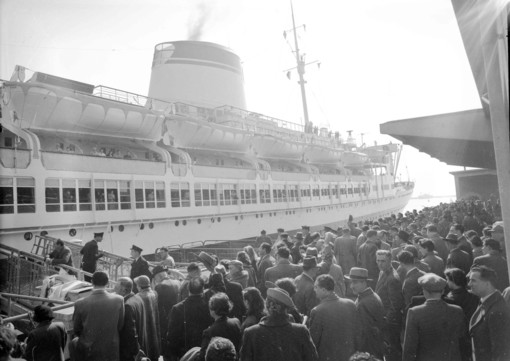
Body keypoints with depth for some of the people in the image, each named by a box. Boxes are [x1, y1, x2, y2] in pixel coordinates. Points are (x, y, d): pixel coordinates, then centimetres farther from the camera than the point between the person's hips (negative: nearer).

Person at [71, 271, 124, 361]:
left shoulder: (80, 304, -15)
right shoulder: (118, 300, -14)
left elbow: (76, 330, -1)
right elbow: (120, 327, -5)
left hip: (88, 351, 0)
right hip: (111, 351, 0)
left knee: (73, 343, 27)